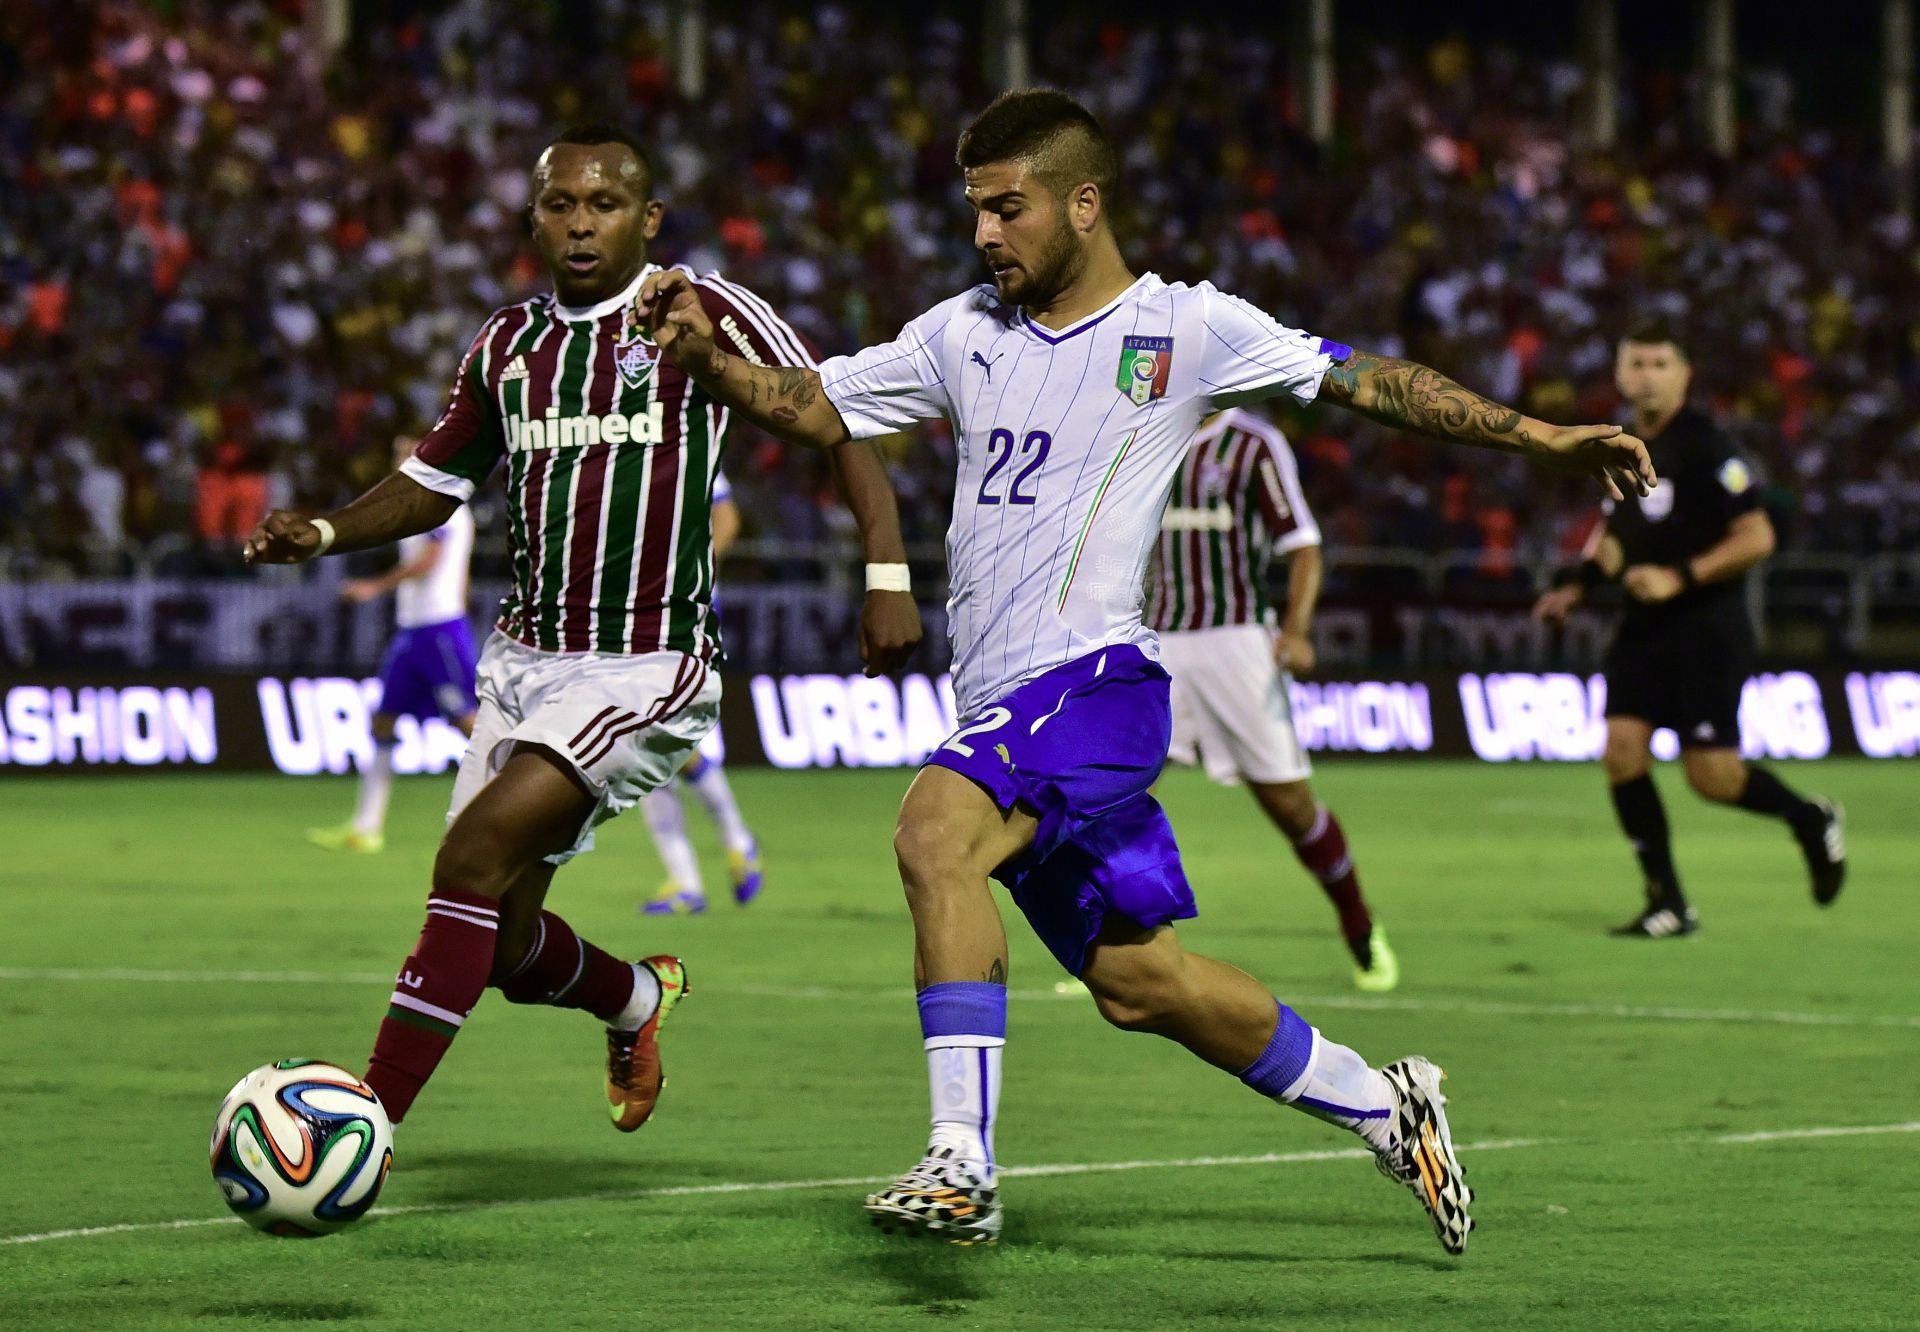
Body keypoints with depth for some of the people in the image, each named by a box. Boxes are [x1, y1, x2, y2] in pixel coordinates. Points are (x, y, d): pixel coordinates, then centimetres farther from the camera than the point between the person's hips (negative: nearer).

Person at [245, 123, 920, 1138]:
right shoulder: (509, 344, 12)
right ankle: (638, 999, 42)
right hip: (521, 662, 6)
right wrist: (322, 535, 2)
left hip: (646, 670, -6)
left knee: (473, 859, -23)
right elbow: (434, 484, 20)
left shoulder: (704, 314, -5)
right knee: (503, 946, 7)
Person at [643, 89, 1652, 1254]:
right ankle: (1383, 1105, 30)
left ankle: (964, 1165, -32)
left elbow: (1366, 382, 3)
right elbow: (815, 408, 17)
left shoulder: (1184, 328, -1)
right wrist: (705, 354, -2)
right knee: (1137, 982, 11)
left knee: (934, 831, -30)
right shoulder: (966, 334, 15)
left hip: (1096, 677, -7)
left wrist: (1545, 438, 0)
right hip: (1004, 708, 7)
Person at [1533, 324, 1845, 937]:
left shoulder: (1706, 448, -13)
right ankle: (1668, 903, 1)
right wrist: (1578, 585, 13)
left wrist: (1680, 577, -22)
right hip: (1644, 628, 7)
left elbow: (1757, 538, -16)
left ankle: (1812, 819, 23)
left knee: (1712, 775, -7)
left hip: (1708, 627, -7)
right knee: (1622, 752, -8)